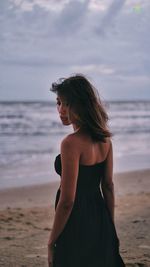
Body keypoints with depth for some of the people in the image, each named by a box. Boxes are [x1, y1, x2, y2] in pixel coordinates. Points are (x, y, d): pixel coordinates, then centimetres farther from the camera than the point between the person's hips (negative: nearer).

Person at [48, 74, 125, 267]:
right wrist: (110, 228, 20)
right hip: (100, 221, 8)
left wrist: (51, 242, -11)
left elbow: (67, 201, -20)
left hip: (76, 226, -8)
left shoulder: (71, 143, -21)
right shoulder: (105, 139, 3)